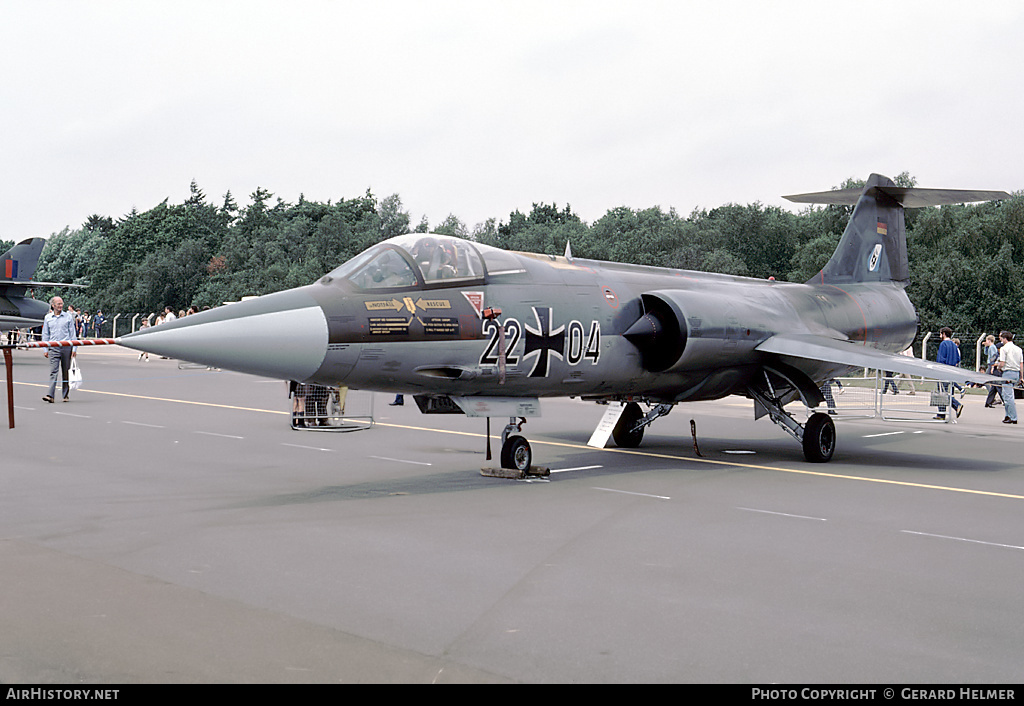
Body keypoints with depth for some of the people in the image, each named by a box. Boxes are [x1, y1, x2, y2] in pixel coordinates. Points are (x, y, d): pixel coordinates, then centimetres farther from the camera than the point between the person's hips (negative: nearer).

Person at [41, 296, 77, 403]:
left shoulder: (68, 316, 6)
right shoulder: (47, 318, 9)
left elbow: (72, 333, 8)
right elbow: (45, 334, 13)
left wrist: (74, 348, 2)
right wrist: (45, 349, 6)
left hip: (66, 347, 0)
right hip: (53, 348, 0)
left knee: (66, 372, 6)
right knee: (53, 372, -9)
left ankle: (65, 395, 15)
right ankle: (50, 395, -15)